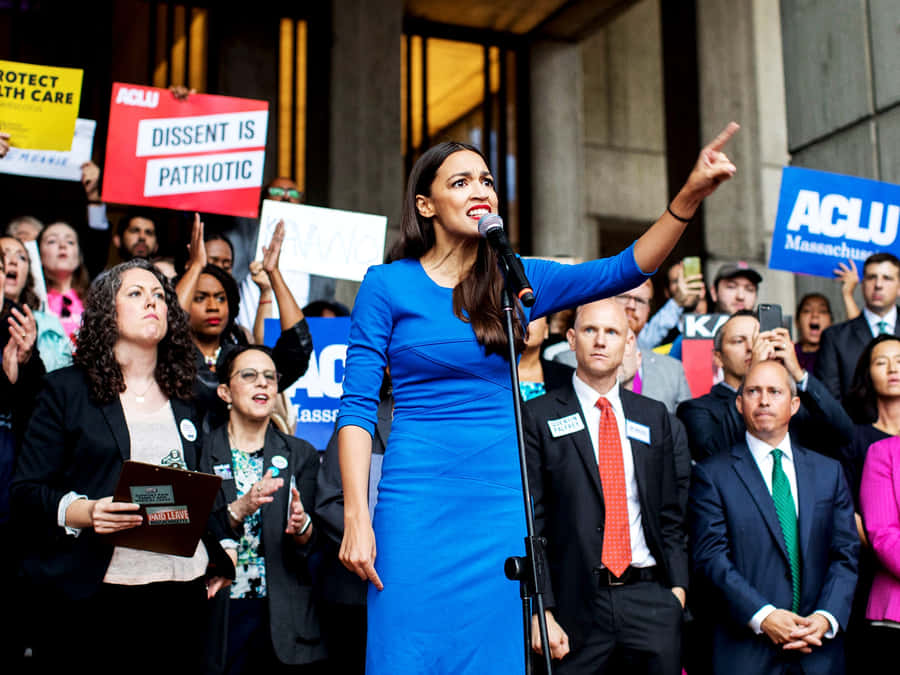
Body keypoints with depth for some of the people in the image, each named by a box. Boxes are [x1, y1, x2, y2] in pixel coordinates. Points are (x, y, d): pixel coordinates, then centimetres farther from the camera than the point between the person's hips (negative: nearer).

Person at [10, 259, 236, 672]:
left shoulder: (184, 400, 17)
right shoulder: (67, 390, 4)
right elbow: (25, 492, -1)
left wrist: (221, 557, 8)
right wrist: (82, 512, -19)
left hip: (182, 591, 4)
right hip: (92, 595, -3)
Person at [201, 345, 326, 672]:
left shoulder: (301, 454, 9)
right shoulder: (201, 451, 3)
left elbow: (311, 547, 3)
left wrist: (301, 526, -19)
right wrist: (240, 508, -20)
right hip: (215, 612, -1)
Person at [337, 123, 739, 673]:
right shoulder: (388, 284, -1)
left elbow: (625, 270, -1)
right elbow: (357, 408, -3)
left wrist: (691, 195, -16)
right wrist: (357, 519, -11)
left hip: (503, 504, 3)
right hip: (418, 503, -3)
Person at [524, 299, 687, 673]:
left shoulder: (653, 416, 11)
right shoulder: (538, 416, -1)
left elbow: (670, 513, 14)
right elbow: (530, 523, -5)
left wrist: (677, 586, 4)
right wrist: (541, 612, -10)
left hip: (651, 600, 3)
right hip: (578, 603, -3)